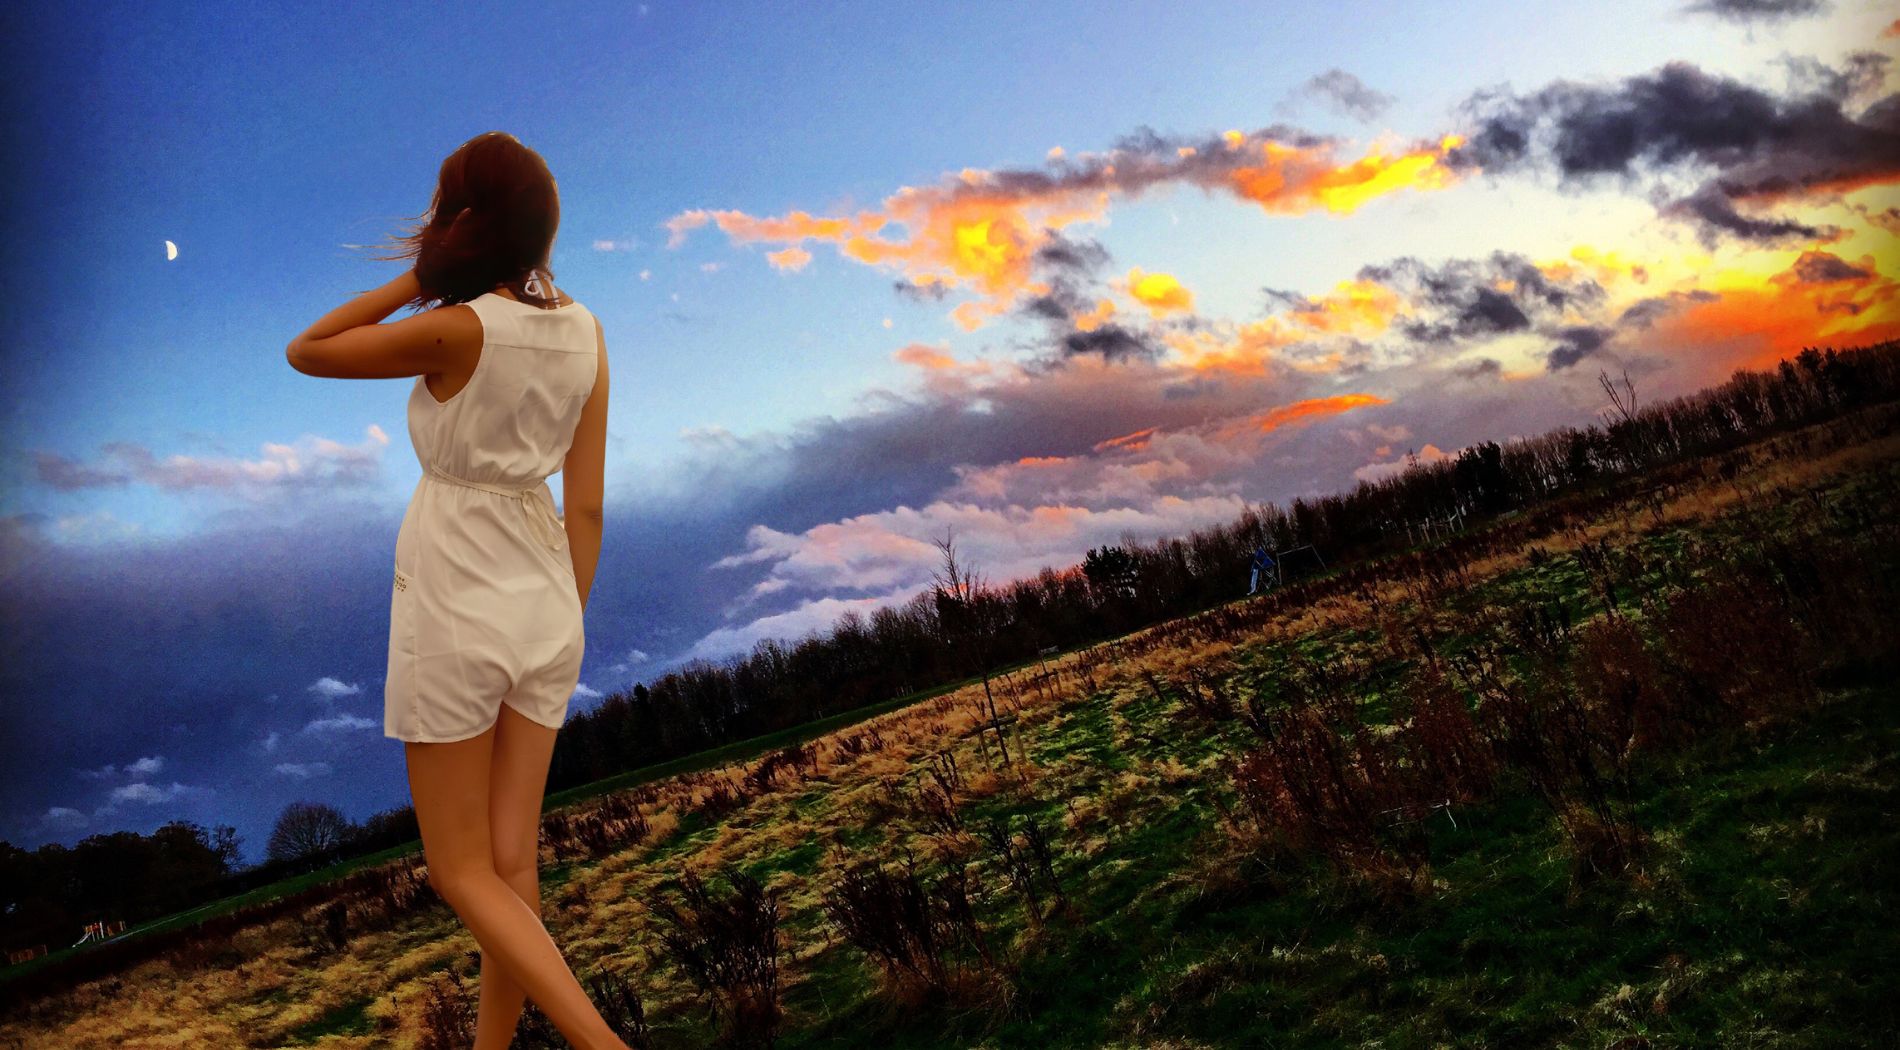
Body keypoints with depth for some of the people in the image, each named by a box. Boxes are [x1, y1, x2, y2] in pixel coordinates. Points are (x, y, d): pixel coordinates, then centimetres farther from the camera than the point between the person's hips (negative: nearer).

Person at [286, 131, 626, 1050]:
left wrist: (418, 282, -3)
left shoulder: (455, 331, -17)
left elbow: (306, 351, -2)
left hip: (453, 604, -6)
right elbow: (587, 504, 4)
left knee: (461, 872, 6)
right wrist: (567, 624, 12)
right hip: (545, 603, 6)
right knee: (513, 861, 14)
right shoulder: (583, 331, 0)